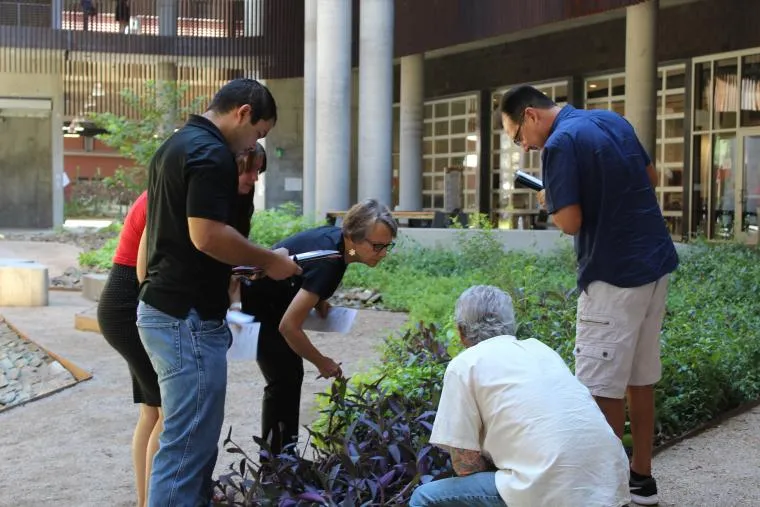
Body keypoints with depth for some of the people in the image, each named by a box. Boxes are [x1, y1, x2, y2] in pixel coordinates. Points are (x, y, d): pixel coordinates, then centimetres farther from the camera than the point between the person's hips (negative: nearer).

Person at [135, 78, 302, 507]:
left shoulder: (177, 145, 16)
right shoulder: (212, 153, -15)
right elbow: (206, 234, -23)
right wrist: (269, 261, -11)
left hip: (162, 307, 10)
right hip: (188, 316, -10)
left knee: (197, 439, 18)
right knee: (188, 447, -5)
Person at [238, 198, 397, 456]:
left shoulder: (338, 238, -11)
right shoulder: (327, 261, -36)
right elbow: (289, 327, -34)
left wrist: (319, 300, 0)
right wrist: (322, 363, -20)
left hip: (277, 300, 9)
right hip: (257, 304, -9)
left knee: (292, 376, 11)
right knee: (283, 381, -11)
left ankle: (285, 455, 19)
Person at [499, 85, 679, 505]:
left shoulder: (561, 143, -15)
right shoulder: (613, 120, 11)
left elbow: (570, 222, -19)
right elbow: (650, 178, 21)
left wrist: (549, 202, 1)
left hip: (614, 276, -9)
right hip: (654, 263, 9)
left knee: (601, 387, -1)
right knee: (640, 379, 16)